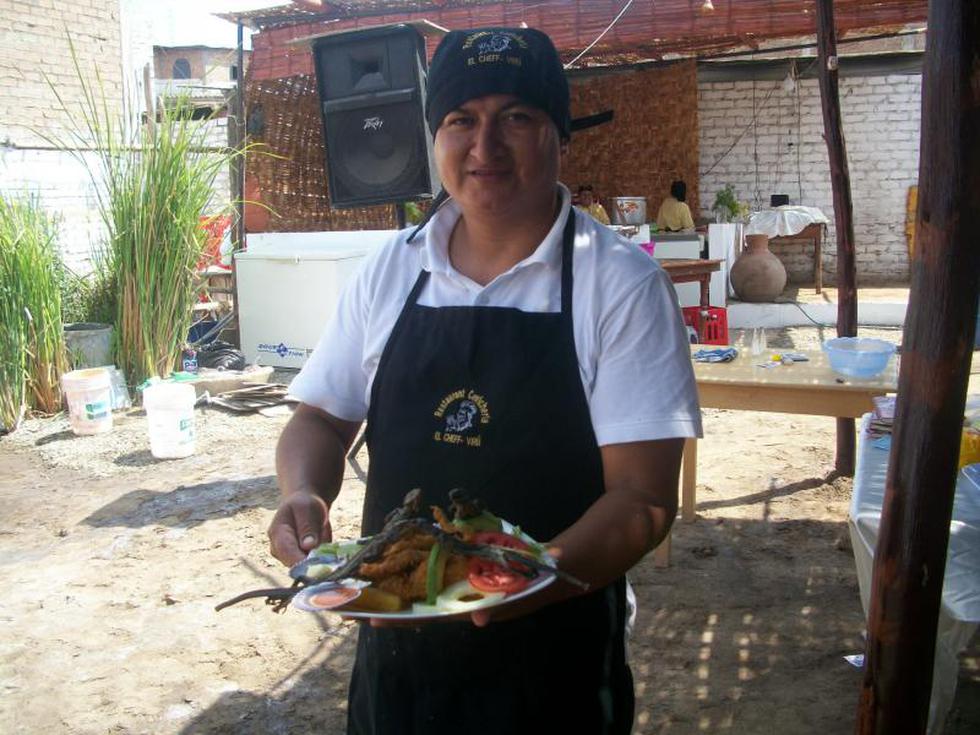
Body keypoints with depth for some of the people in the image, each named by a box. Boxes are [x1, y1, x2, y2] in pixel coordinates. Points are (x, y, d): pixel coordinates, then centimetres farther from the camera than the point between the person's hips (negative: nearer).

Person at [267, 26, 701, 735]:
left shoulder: (623, 284, -11)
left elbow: (643, 497, -15)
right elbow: (321, 418, 9)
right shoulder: (389, 270, 1)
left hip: (554, 661, -3)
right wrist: (304, 496, -12)